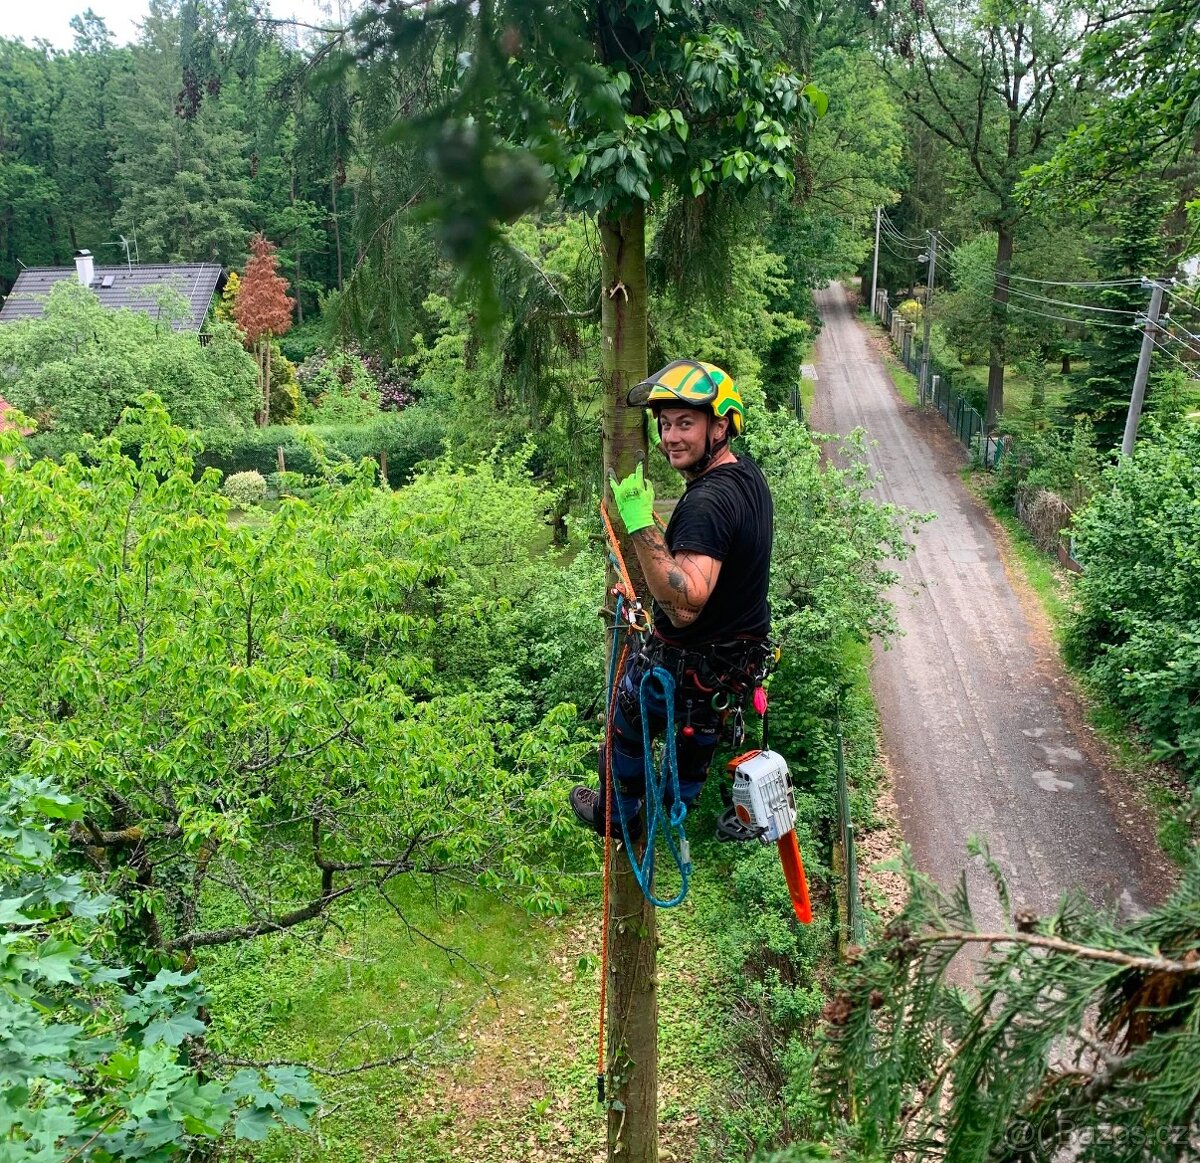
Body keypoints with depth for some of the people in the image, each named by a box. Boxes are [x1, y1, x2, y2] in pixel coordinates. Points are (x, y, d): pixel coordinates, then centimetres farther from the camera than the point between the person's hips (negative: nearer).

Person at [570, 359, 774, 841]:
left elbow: (688, 599, -44)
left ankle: (616, 816, 41)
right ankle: (683, 801, 53)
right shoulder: (750, 475, -2)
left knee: (626, 729, 19)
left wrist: (640, 525, -45)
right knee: (698, 727, 31)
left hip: (689, 661, -8)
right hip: (746, 652, 8)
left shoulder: (706, 502, -33)